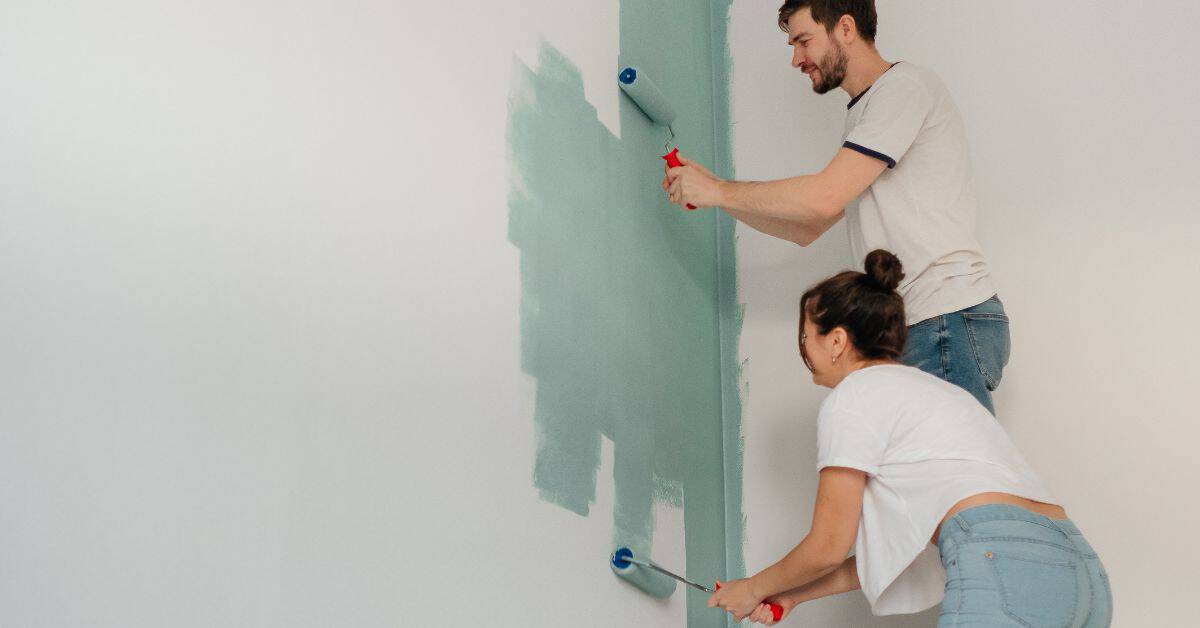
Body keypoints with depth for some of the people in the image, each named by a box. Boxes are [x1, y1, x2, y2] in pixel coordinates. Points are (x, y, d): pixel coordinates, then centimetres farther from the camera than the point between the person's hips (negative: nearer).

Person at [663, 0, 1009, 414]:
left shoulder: (905, 86, -6)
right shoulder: (861, 117, 25)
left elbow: (823, 198, -16)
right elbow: (807, 230, 24)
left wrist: (719, 191, -5)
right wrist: (710, 190, 16)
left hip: (950, 321, -9)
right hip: (913, 331, 9)